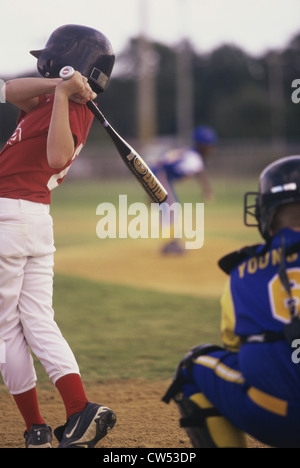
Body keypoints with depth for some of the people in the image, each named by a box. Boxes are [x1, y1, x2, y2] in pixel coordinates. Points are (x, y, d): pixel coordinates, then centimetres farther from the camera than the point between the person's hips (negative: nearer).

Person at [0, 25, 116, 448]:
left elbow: (59, 156, -33)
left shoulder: (69, 112, -14)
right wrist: (58, 86, -5)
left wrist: (62, 94, -31)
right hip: (38, 219, 9)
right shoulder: (68, 105, 13)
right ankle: (80, 410, -9)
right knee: (38, 323, 7)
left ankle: (36, 428, 3)